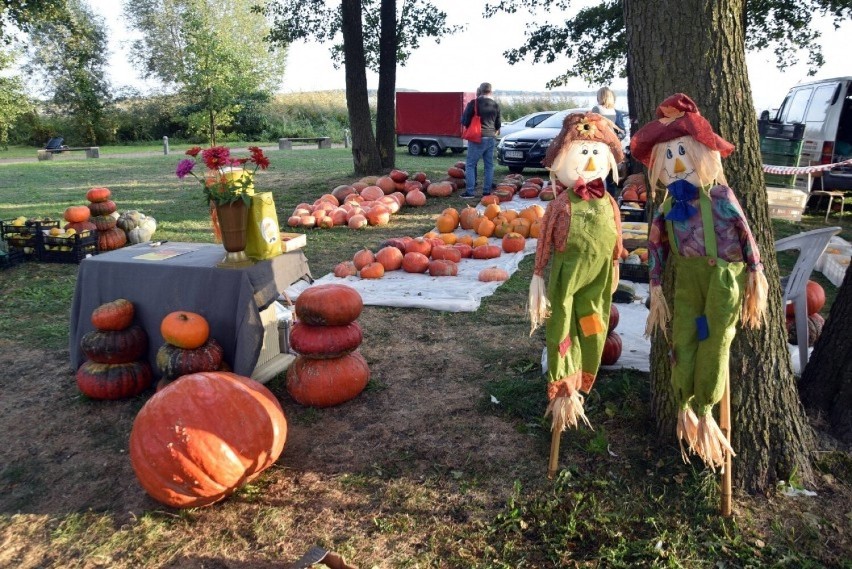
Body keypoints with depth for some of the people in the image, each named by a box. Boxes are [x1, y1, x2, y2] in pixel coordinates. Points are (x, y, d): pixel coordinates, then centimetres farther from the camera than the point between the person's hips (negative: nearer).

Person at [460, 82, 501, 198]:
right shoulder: (495, 105, 7)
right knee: (489, 165, 11)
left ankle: (470, 191, -6)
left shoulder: (474, 103, -7)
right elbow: (498, 124, 16)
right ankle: (487, 191, 11)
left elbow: (464, 120, -4)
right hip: (491, 138, 5)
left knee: (470, 164, 0)